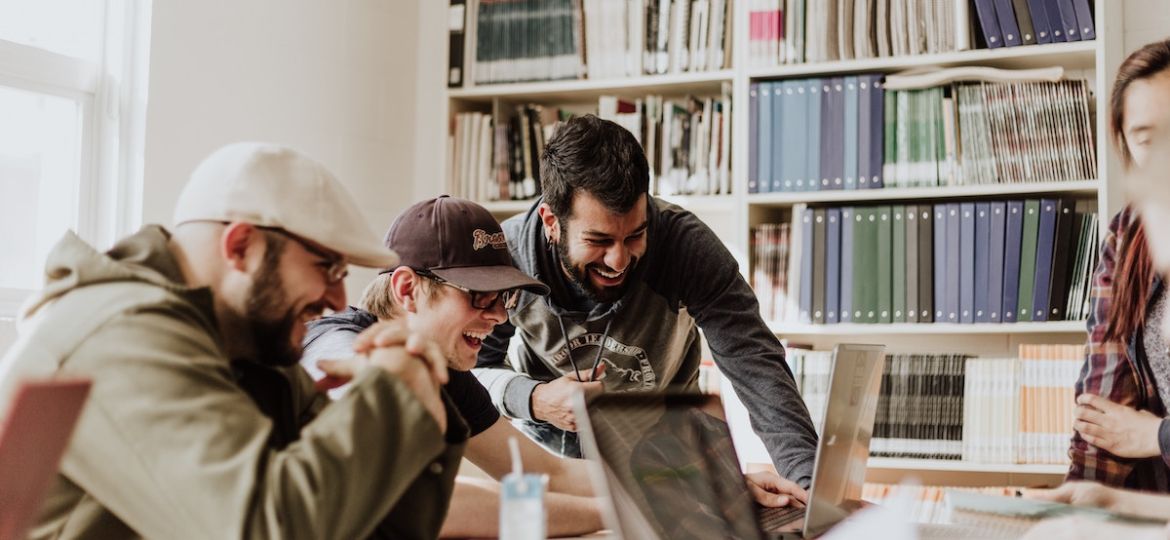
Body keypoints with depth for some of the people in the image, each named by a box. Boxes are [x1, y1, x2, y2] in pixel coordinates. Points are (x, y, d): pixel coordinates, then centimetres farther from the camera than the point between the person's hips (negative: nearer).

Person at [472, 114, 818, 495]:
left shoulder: (687, 244, -28)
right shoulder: (506, 256, -25)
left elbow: (755, 363, -33)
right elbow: (473, 367, -11)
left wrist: (807, 478, -46)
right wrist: (533, 400, -33)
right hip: (548, 437, 0)